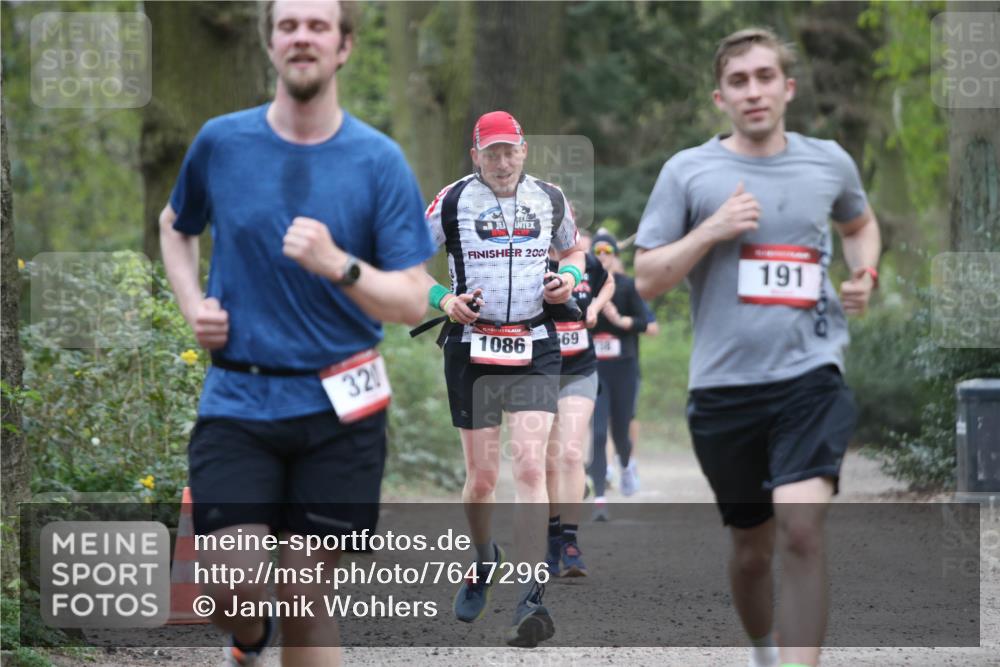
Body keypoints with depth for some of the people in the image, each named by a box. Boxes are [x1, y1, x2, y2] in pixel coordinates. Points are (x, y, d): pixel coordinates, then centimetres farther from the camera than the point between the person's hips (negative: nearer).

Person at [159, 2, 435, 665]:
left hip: (337, 410, -1)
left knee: (306, 600, 2)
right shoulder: (221, 142, 3)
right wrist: (193, 305, 7)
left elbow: (413, 303, -5)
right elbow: (175, 226, 24)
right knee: (236, 585, -13)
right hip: (237, 401, 1)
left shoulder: (380, 161, -2)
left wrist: (337, 264, -22)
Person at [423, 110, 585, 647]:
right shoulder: (452, 202, -1)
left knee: (530, 467, -14)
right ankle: (484, 561, 36)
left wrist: (570, 276, 2)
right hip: (471, 348, 0)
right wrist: (443, 300, -10)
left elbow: (572, 249, 24)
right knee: (481, 479, 4)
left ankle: (531, 602, -18)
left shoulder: (550, 199, 6)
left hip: (535, 350, 0)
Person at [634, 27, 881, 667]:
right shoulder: (688, 171, 0)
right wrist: (711, 231, -14)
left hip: (809, 374, 0)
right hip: (724, 384, 0)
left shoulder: (829, 162, 7)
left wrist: (865, 274, 8)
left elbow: (860, 223, 28)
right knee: (753, 547, 13)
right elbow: (647, 279, -1)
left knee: (802, 527, -21)